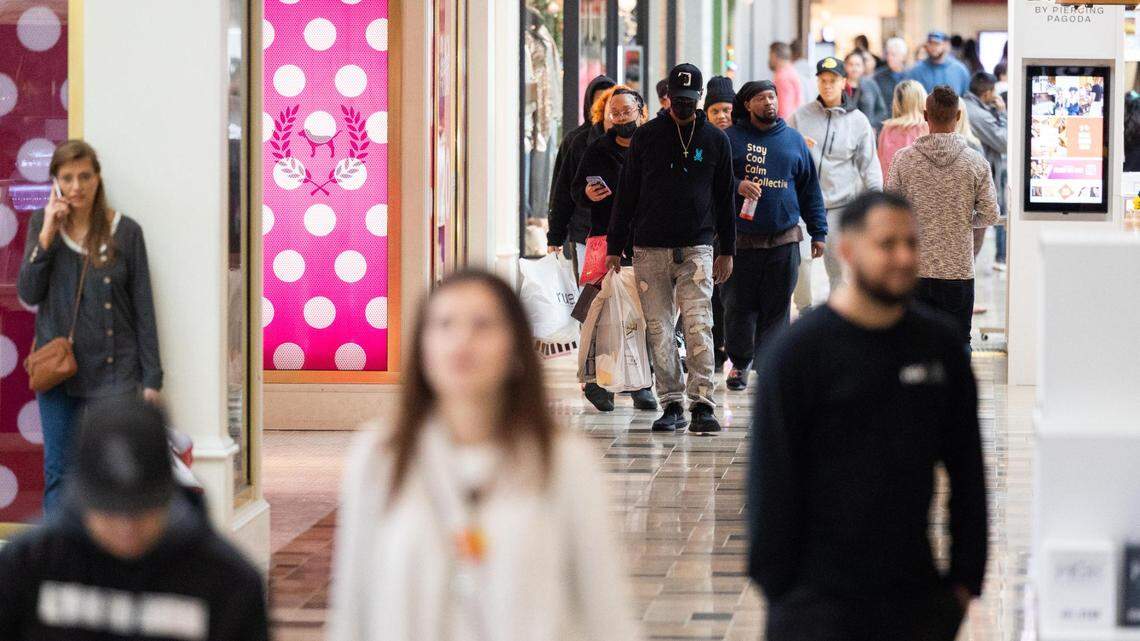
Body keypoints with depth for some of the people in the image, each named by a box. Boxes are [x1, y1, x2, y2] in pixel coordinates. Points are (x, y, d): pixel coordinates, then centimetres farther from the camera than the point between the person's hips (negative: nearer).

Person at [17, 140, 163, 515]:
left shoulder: (125, 231, -3)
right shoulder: (42, 225, 3)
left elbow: (143, 309, -1)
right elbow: (28, 295, -3)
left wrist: (151, 378, -3)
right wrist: (46, 238, -13)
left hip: (113, 371, -2)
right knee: (58, 473, 6)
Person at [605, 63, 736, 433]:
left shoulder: (715, 140, 9)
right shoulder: (647, 136, 7)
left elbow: (724, 198, 14)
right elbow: (627, 192, 9)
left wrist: (727, 250, 10)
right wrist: (615, 247, 5)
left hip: (697, 248, -1)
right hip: (650, 249, 1)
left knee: (697, 325, -12)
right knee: (659, 329, 0)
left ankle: (702, 403, -12)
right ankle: (672, 404, 4)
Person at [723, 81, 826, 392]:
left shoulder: (793, 140, 12)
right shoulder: (731, 138, 4)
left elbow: (810, 189, 15)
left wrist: (818, 232, 11)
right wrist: (737, 185, -17)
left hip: (784, 240, 2)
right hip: (740, 239, -2)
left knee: (777, 307, 2)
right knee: (738, 305, 2)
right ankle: (740, 363, 15)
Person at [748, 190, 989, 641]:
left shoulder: (939, 345, 8)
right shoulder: (799, 350, -5)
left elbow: (967, 470, 13)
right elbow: (772, 478, -5)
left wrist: (966, 575, 9)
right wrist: (777, 587, -8)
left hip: (915, 595, 5)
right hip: (820, 599, -5)